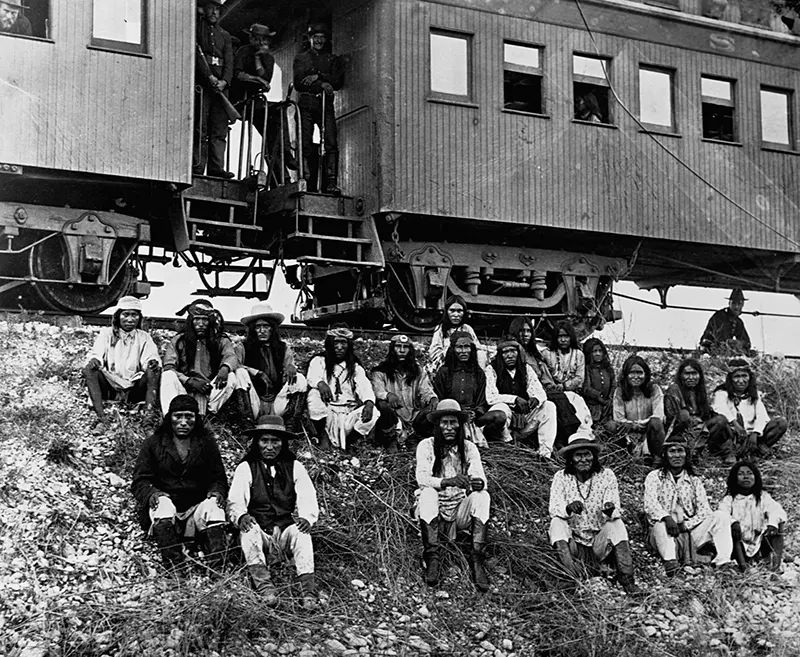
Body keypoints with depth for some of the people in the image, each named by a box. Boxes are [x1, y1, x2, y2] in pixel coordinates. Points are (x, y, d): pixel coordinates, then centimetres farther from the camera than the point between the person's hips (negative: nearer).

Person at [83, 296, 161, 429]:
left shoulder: (144, 337, 14)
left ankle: (149, 416, -38)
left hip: (134, 390, 0)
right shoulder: (106, 333, 12)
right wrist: (94, 361, -28)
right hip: (109, 386, 0)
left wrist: (153, 362, -28)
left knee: (155, 371, -25)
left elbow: (150, 358, -2)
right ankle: (101, 417, -38)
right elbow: (96, 354, -2)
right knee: (89, 370, -26)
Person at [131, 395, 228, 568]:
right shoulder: (153, 443, 10)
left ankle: (217, 565, -47)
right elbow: (140, 481, 5)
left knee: (213, 506, -31)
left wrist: (216, 492, -11)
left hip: (196, 508, 1)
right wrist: (152, 494, -18)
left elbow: (218, 478, 13)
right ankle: (174, 567, -47)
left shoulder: (207, 443, 15)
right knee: (164, 502, -35)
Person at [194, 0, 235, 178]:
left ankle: (217, 167, -5)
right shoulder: (196, 30, 7)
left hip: (220, 85, 4)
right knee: (200, 129, -8)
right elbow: (197, 56, -5)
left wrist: (224, 81, -9)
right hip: (201, 85, -4)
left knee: (220, 130, -2)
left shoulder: (225, 35, 20)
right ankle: (197, 168, -10)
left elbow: (229, 61, 9)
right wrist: (210, 77, -16)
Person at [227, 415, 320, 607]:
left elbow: (308, 499, -1)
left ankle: (309, 591, -38)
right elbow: (234, 501, -6)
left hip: (286, 531, 1)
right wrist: (241, 516, -31)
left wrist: (307, 518, -25)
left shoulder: (295, 467, 10)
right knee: (249, 530, -33)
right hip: (259, 533, -1)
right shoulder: (245, 468, 6)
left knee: (301, 533, -30)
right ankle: (264, 587, -44)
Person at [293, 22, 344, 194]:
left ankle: (331, 183, -20)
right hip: (306, 104, -1)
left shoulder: (332, 59, 21)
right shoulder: (301, 58, 17)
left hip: (325, 104, 1)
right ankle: (308, 181, -9)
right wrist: (322, 85, -9)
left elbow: (338, 82, 6)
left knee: (331, 143, -14)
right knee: (306, 144, -8)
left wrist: (318, 76, -8)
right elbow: (298, 82, 3)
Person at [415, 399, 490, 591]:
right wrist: (448, 481, -37)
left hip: (460, 511, 2)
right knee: (428, 494, -32)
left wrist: (479, 483, -36)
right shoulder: (426, 446, -4)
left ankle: (477, 561, -32)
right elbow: (422, 478, -18)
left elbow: (480, 478, -10)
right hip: (434, 511, -2)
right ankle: (432, 561, -33)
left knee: (482, 496, -25)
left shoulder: (469, 448, 2)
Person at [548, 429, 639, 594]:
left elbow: (616, 513, -12)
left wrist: (610, 510, -37)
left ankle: (627, 580, -31)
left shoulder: (607, 475, -4)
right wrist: (569, 508, -39)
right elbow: (554, 510, -16)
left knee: (616, 524, -26)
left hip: (599, 544, 0)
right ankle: (570, 575, -46)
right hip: (573, 543, 0)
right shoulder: (561, 477, -4)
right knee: (557, 523, -26)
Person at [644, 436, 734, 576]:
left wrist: (685, 525, -15)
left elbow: (705, 511, 3)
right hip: (664, 534, -3)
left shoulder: (695, 481, 15)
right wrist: (667, 517, -31)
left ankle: (723, 561, -37)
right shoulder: (654, 477, 7)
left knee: (720, 516, -18)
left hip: (690, 532, 3)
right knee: (660, 525, -36)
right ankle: (670, 561, -57)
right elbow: (650, 504, -11)